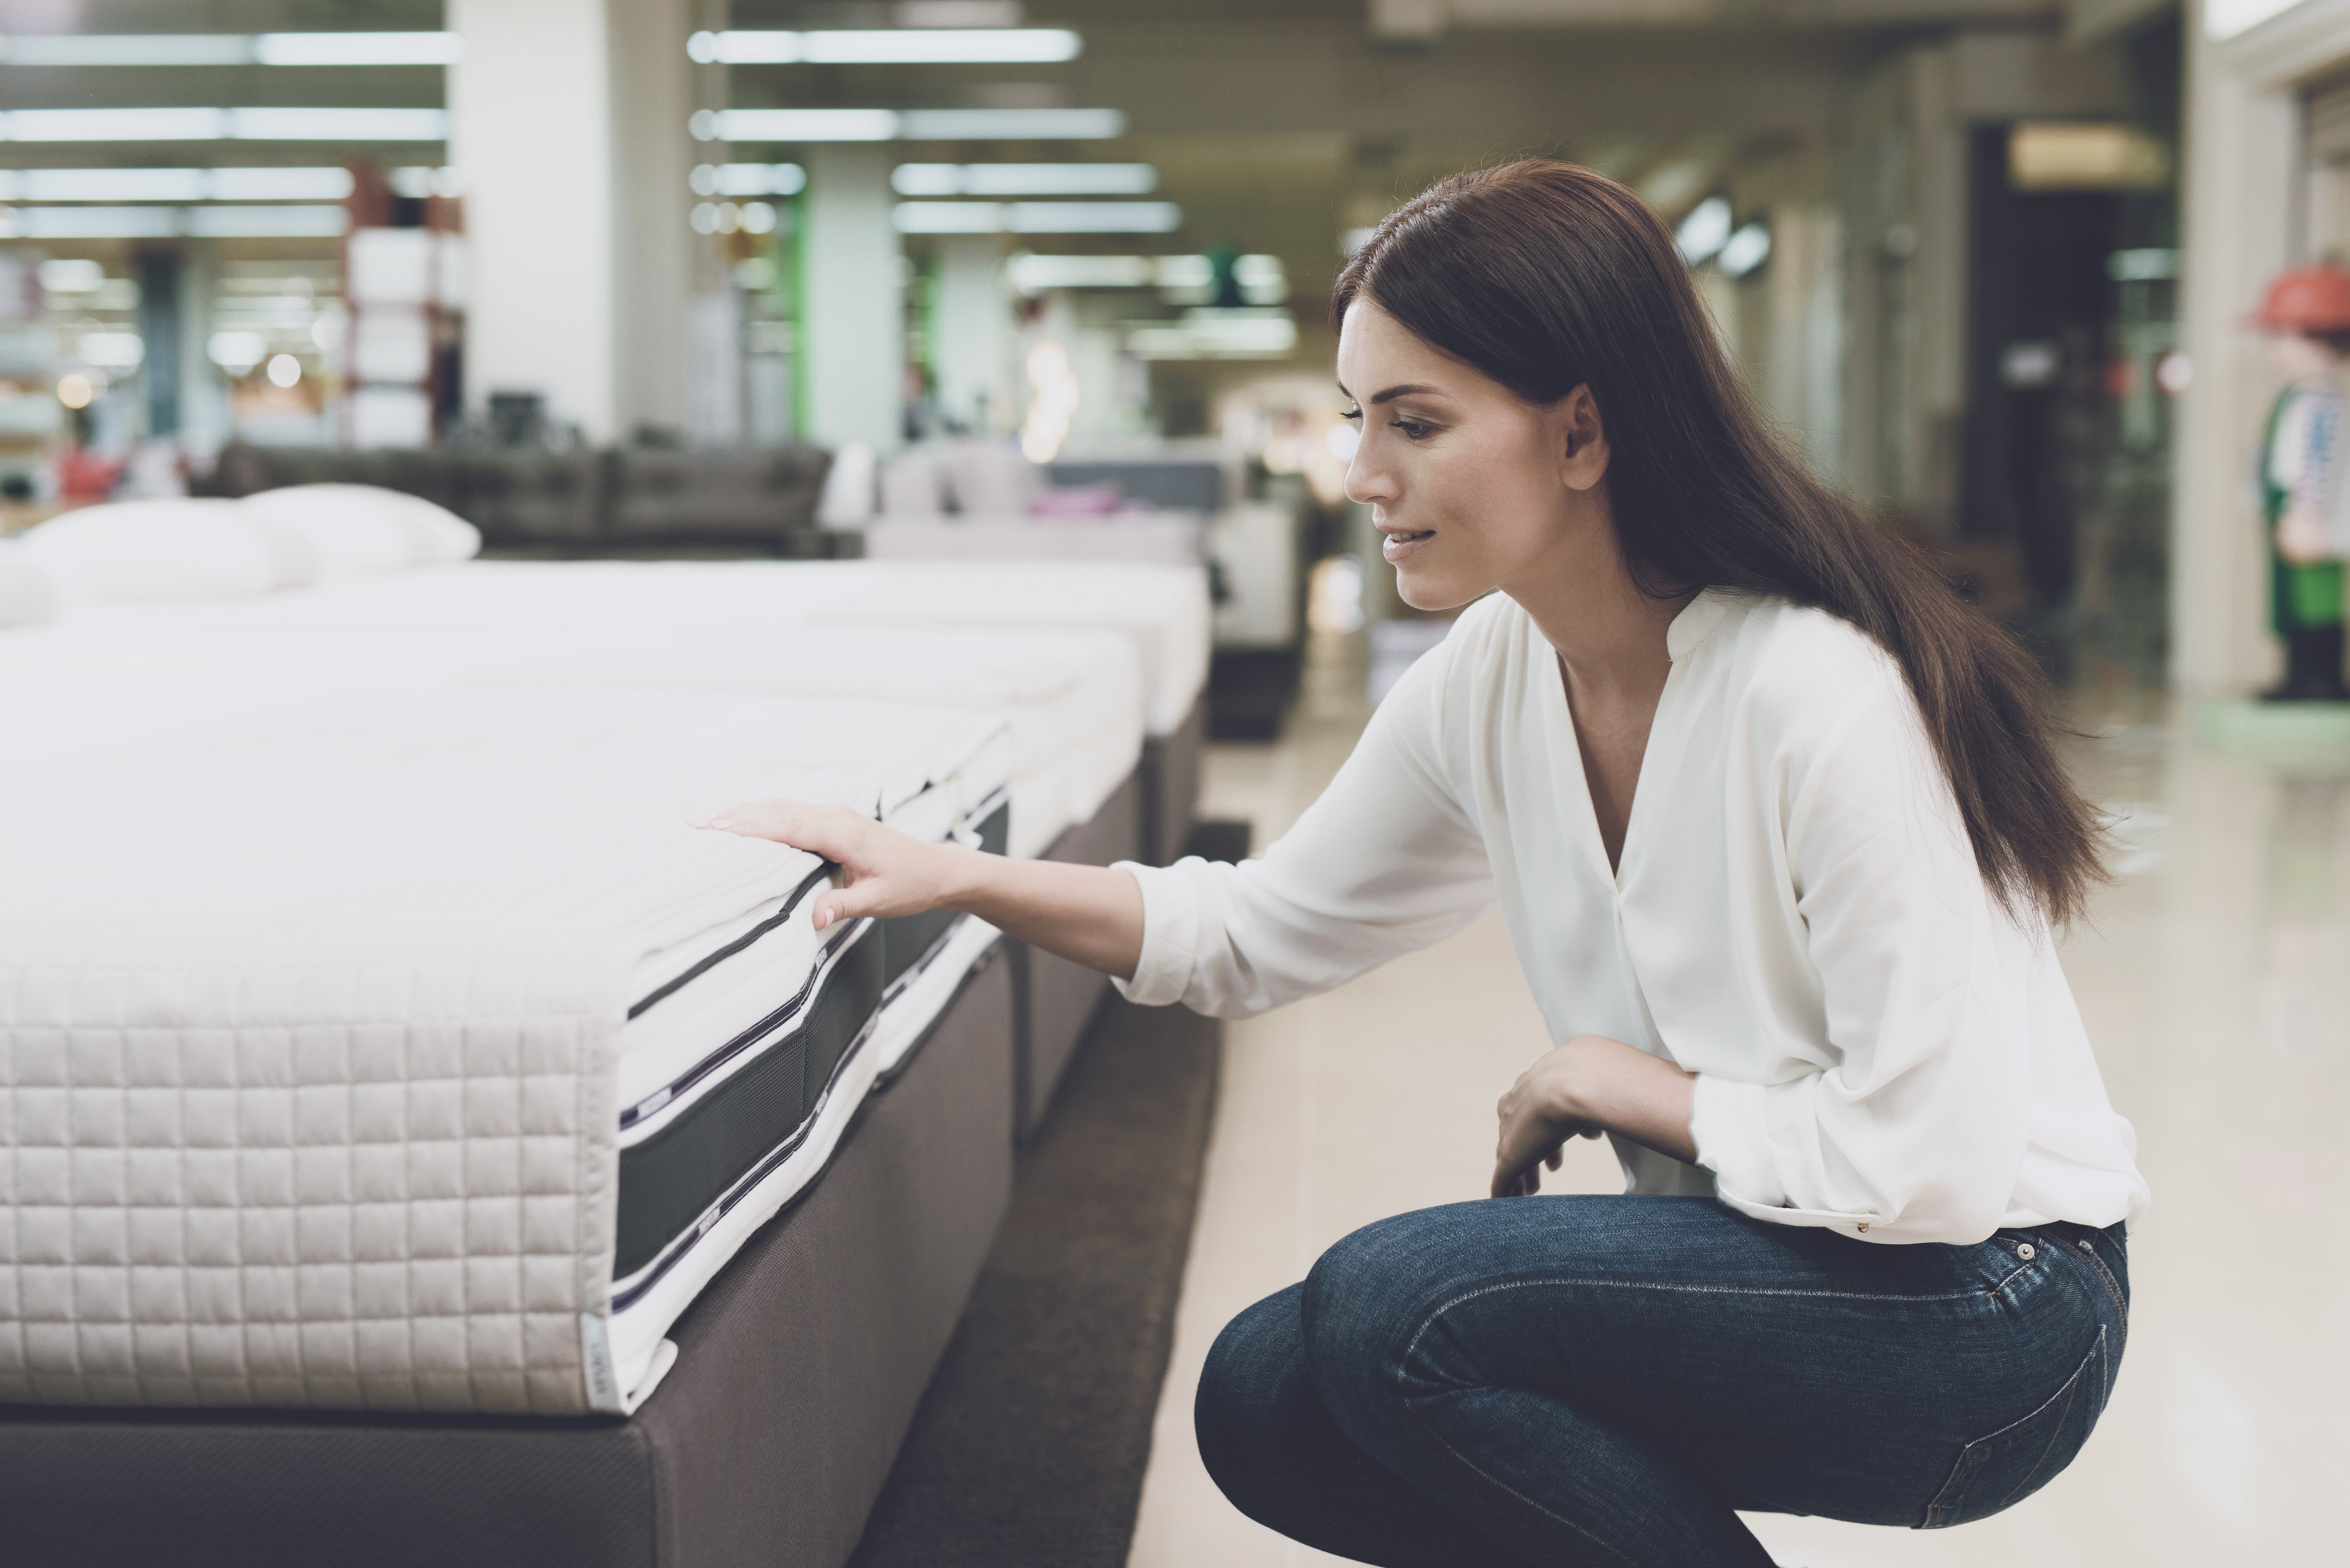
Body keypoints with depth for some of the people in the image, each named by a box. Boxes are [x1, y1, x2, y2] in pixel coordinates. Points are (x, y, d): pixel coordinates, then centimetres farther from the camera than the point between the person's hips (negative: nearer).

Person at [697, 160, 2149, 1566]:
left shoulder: (1817, 695, -26)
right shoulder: (1491, 681, -2)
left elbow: (1933, 1163, -27)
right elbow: (1260, 933, 12)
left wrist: (1617, 1083, -14)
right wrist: (951, 876, 1)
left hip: (1989, 1307, -7)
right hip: (1768, 1256, 8)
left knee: (1394, 1301, -23)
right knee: (1267, 1401, -2)